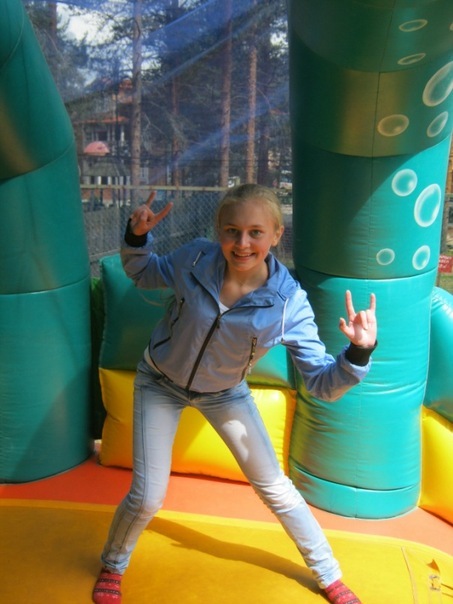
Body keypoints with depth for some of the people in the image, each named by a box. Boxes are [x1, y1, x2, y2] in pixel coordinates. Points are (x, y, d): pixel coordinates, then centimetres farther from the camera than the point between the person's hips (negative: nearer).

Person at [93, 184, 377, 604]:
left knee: (273, 485, 9)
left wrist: (359, 352, -45)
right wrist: (136, 237, -23)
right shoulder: (195, 258, -25)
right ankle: (112, 567, 36)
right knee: (147, 497, 1)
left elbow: (323, 383, -26)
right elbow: (143, 274, -4)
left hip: (224, 394, 0)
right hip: (160, 383, 0)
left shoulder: (289, 304, -28)